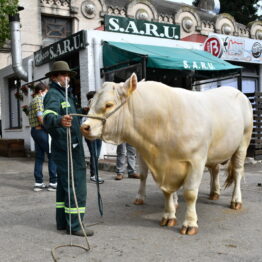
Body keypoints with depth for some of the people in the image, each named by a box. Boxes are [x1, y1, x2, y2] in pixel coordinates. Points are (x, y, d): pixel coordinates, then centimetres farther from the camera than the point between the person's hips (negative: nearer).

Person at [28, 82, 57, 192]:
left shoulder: (33, 101, 21)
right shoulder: (39, 100, -9)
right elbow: (40, 117, -19)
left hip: (35, 130, 10)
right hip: (41, 130, -10)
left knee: (39, 157, 9)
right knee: (52, 156, -5)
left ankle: (38, 182, 10)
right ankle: (53, 182, -4)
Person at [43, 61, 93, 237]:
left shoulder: (65, 94, 20)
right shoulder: (53, 94, -11)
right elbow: (48, 116, -32)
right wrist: (59, 120, -52)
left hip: (73, 147, 10)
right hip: (66, 147, -10)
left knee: (64, 184, 15)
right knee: (76, 185, -8)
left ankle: (62, 221, 25)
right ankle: (74, 225, -1)